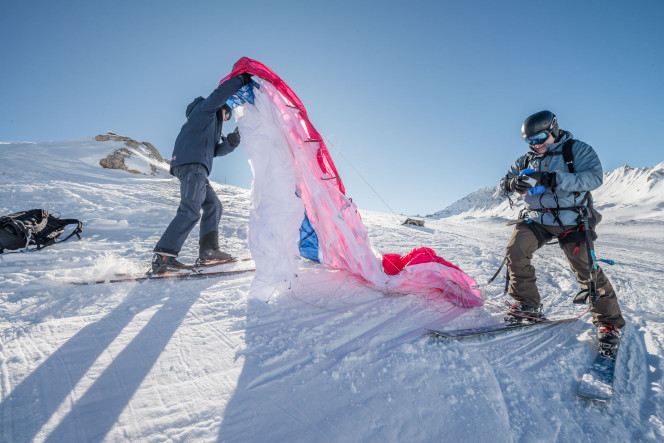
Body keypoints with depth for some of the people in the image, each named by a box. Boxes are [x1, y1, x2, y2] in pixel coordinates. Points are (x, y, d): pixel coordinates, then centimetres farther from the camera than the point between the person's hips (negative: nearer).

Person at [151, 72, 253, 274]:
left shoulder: (211, 123, 35)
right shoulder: (205, 109, 11)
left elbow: (214, 150, 24)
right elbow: (220, 94, -9)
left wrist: (230, 142, 7)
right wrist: (242, 78, -1)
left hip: (196, 168, 11)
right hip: (191, 164, -11)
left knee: (213, 206, 10)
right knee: (190, 211, -20)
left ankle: (208, 251, 5)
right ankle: (162, 257, -22)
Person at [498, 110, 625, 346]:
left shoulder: (577, 149, -1)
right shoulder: (526, 160, 12)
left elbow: (594, 177, -18)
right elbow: (503, 186, 8)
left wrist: (552, 179, -30)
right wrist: (512, 184, -18)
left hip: (570, 220, -3)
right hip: (536, 219, 4)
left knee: (586, 269, -6)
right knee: (515, 250, -17)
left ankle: (609, 321, 14)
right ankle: (527, 305, -2)